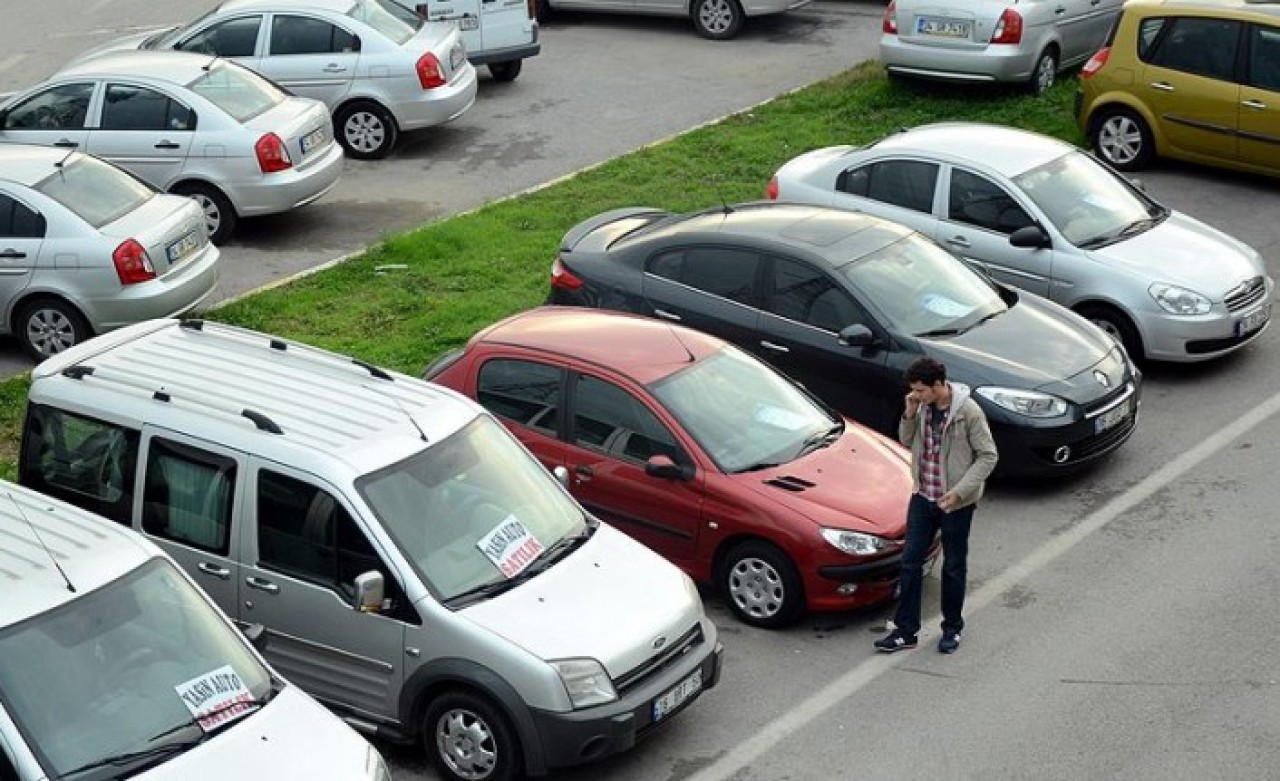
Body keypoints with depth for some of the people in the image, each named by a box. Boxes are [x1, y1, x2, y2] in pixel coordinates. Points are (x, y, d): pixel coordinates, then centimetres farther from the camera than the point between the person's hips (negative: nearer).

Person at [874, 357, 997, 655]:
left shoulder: (968, 411, -18)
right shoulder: (923, 406, -1)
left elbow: (988, 456, -15)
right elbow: (907, 441, 12)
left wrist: (960, 491, -22)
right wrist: (909, 415, -7)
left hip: (956, 504, -5)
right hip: (923, 497, 5)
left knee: (954, 568, 10)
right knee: (910, 562, 7)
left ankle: (952, 628, 27)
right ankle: (905, 631, 15)